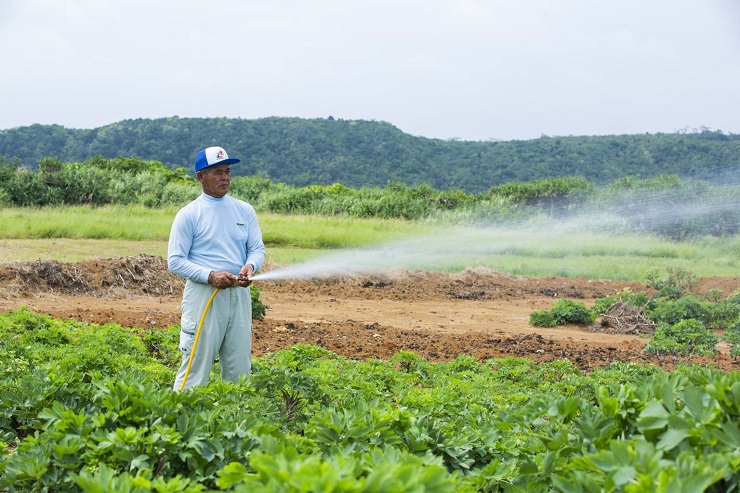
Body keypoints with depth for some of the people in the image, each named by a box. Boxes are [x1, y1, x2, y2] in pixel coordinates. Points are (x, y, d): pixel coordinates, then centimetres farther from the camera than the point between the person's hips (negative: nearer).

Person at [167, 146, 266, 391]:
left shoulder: (245, 210, 11)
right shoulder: (188, 214, -3)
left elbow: (257, 248, 10)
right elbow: (175, 261, -6)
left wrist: (250, 266, -14)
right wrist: (210, 275, -20)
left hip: (239, 294, 5)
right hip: (203, 294, -5)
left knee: (239, 367, 10)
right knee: (196, 364, -6)